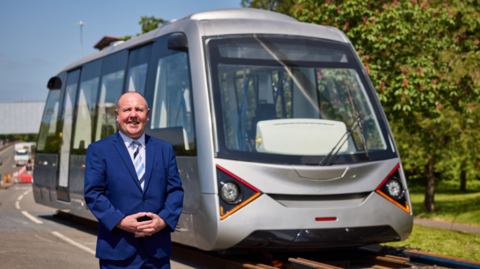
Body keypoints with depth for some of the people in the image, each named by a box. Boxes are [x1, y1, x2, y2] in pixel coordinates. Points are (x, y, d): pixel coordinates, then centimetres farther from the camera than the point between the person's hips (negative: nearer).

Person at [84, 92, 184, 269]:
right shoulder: (98, 150, 4)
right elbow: (93, 193, -4)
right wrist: (120, 221, -16)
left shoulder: (165, 150, 13)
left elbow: (175, 191, 8)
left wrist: (164, 220, -10)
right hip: (117, 249, -3)